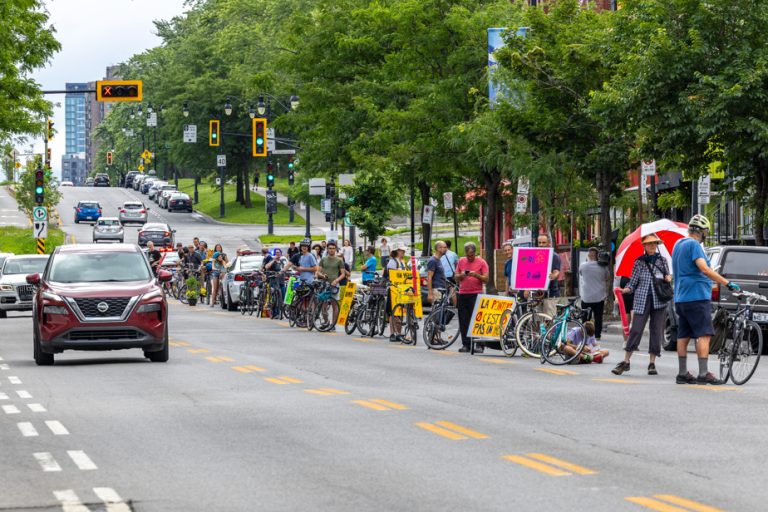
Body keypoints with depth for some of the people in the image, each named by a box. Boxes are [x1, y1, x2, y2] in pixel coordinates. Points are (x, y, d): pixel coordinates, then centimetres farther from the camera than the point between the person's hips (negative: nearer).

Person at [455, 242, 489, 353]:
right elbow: (456, 277, 16)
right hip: (463, 294, 4)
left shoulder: (481, 262, 1)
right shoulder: (461, 261, 13)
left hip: (476, 294, -4)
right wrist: (461, 275, -6)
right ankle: (466, 344, 6)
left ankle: (479, 345, -8)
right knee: (463, 321, 2)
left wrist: (476, 275, -19)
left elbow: (486, 279, -3)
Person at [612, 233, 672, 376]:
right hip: (642, 301, -2)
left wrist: (669, 277, -3)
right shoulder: (639, 262, 4)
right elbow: (633, 282, 2)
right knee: (635, 330, -7)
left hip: (659, 300, 2)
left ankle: (652, 363, 7)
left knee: (657, 331, 1)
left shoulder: (662, 260, 9)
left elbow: (667, 276, 20)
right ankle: (626, 361, -1)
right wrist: (627, 289, -17)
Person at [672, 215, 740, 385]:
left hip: (681, 298, 10)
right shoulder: (693, 244, -12)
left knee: (683, 337, 9)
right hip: (696, 296, -10)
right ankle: (703, 374, -16)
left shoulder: (678, 244, 18)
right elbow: (704, 269, -23)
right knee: (704, 335, -10)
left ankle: (682, 374, 10)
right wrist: (727, 283, -25)